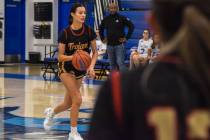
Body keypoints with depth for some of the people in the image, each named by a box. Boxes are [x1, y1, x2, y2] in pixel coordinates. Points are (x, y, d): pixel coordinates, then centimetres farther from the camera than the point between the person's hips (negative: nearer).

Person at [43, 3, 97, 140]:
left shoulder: (89, 31, -10)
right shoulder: (65, 33, -18)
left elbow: (95, 52, -2)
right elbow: (60, 56, -14)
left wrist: (91, 66, -19)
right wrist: (72, 57, -33)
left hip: (80, 69, 4)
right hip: (66, 68, -4)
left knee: (68, 104, 12)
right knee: (77, 99, -17)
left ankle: (51, 112, 45)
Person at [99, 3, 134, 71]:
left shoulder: (122, 18, -5)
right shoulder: (105, 19, 8)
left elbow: (131, 26, -6)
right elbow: (100, 29, 24)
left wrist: (126, 38, -9)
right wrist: (102, 39, 14)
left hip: (119, 44, -5)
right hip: (109, 45, 5)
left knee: (120, 62, -12)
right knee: (112, 64, 10)